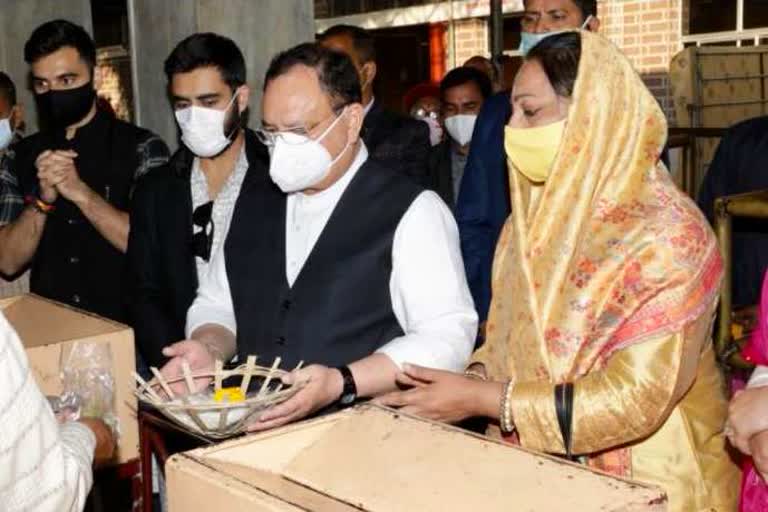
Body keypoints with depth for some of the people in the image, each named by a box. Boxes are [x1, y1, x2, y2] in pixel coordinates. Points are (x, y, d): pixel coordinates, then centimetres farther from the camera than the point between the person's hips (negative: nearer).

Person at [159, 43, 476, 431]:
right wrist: (209, 349, 0)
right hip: (251, 428, 5)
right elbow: (217, 303, 23)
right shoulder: (253, 204, 16)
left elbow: (447, 336, -10)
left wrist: (341, 384, -21)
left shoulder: (413, 211, -3)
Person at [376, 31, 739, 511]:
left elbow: (635, 401, -21)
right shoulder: (536, 214, 3)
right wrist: (474, 378, -9)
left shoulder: (669, 237, -18)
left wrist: (484, 401, -21)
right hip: (537, 463, 6)